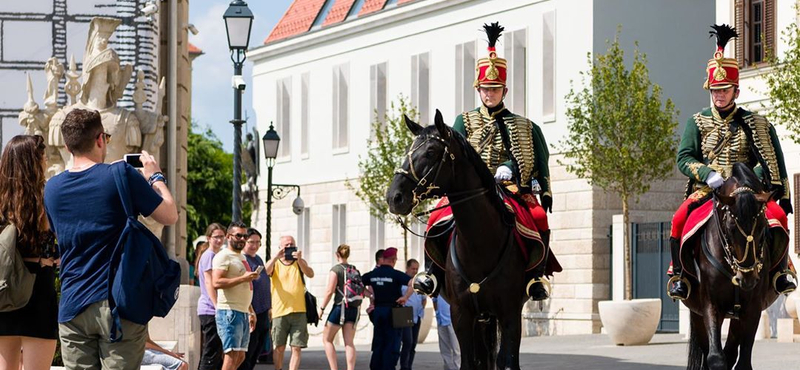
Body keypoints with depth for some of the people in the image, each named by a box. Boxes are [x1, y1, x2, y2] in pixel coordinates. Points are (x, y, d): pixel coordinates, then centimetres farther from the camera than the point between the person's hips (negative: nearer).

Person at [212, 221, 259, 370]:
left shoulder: (242, 257, 22)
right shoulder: (223, 256, -7)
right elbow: (217, 282, -21)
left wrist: (251, 312, 24)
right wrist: (243, 278, -22)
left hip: (243, 313, 9)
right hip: (229, 312, -9)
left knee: (240, 356, 8)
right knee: (232, 354, -14)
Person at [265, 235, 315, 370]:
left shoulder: (299, 263, 11)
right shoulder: (275, 263, 8)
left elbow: (310, 274, -7)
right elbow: (266, 271, -14)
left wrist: (299, 260, -23)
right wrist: (276, 257, -29)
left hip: (299, 312, 1)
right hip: (280, 312, -1)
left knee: (296, 348, -3)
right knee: (279, 348, 0)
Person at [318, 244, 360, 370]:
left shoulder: (335, 269, -7)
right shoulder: (355, 270, 11)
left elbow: (329, 291, -12)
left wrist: (322, 308, -7)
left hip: (340, 307, -5)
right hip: (354, 308, 5)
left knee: (327, 339, 6)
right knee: (349, 342, 5)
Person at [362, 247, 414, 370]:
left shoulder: (372, 274, 4)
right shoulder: (396, 274, -12)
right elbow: (413, 283, -25)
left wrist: (370, 295, 13)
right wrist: (405, 297, -15)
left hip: (377, 310, 5)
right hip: (392, 311, -5)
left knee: (378, 343, 13)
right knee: (392, 344, 0)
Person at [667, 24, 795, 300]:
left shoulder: (755, 124, 10)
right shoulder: (698, 122, 10)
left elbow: (775, 164, 11)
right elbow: (684, 158, 1)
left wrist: (784, 199, 3)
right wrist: (709, 175, -18)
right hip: (706, 190, 0)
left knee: (777, 215, -27)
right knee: (679, 219, -27)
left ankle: (780, 271, -11)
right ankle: (678, 274, -10)